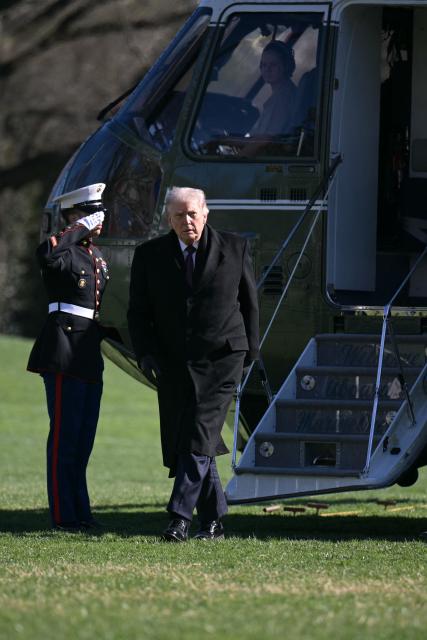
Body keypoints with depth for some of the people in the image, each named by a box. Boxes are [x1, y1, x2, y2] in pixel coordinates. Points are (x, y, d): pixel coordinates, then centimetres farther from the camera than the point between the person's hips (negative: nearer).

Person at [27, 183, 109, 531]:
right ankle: (63, 515, -4)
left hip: (90, 356, 9)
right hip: (65, 352, -9)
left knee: (83, 436, 13)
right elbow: (47, 255, -35)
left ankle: (80, 512, 20)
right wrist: (79, 230, -24)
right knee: (65, 434, -7)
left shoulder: (96, 255, 18)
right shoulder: (63, 250, -10)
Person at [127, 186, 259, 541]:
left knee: (199, 438, -15)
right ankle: (213, 520, 16)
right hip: (173, 363, 3)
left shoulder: (235, 248, 2)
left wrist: (249, 350, 11)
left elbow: (250, 301, 11)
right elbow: (138, 311, 6)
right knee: (180, 442, 4)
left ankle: (180, 518, -18)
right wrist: (146, 352, -8)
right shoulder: (150, 255, 4)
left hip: (221, 359, -3)